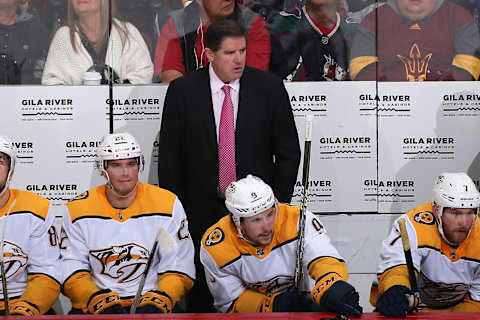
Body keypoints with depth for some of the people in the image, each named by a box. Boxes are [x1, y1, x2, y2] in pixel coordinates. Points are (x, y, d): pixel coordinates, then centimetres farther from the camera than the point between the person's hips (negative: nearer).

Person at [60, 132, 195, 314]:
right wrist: (97, 299, -17)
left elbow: (178, 270, 2)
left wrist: (161, 299, -17)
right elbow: (72, 271, 0)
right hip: (92, 308, 0)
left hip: (151, 302, 0)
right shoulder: (77, 210, 3)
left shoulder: (169, 205, 2)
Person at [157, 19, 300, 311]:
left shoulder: (269, 87, 0)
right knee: (202, 294, 5)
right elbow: (169, 156, 3)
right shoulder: (183, 90, -1)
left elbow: (288, 152, 4)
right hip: (200, 212, 0)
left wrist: (279, 204, -1)